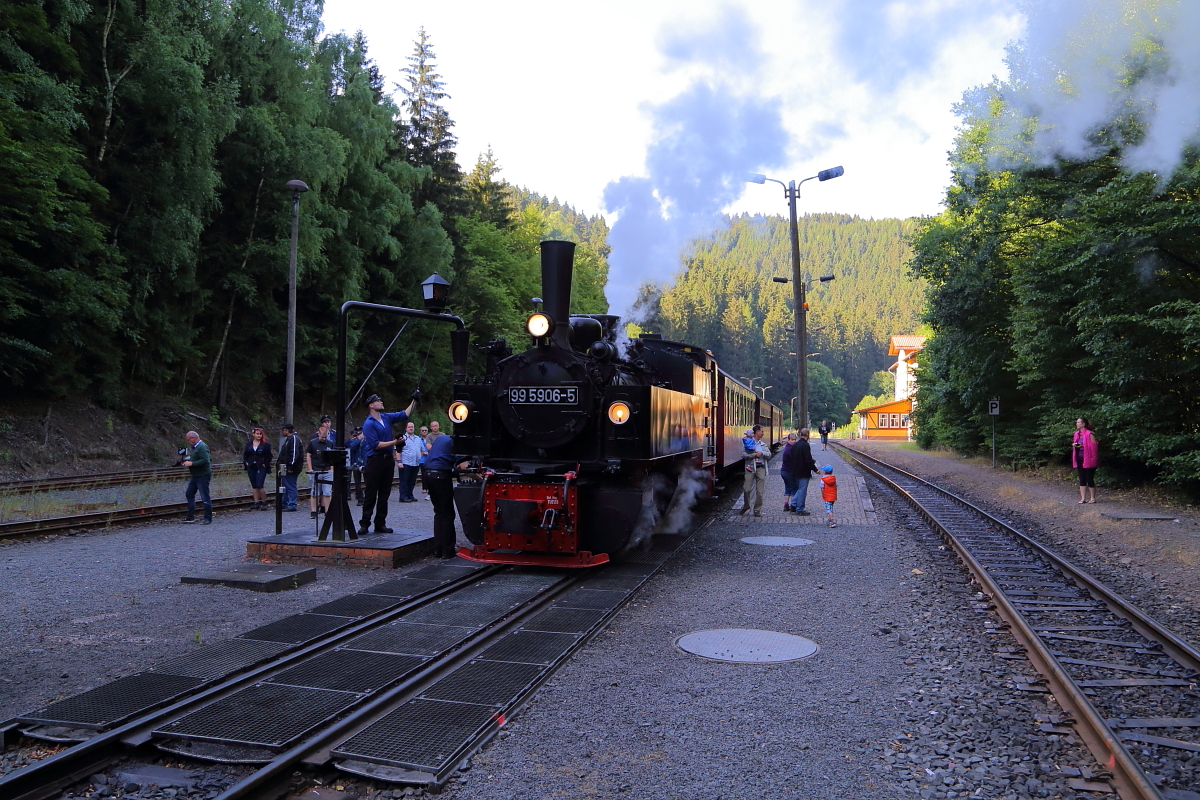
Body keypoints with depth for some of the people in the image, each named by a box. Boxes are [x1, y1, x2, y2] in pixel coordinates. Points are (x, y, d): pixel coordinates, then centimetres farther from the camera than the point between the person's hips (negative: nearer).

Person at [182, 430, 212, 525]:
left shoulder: (202, 447, -17)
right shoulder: (192, 447, 14)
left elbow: (205, 460, -27)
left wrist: (192, 463, -22)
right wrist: (187, 461, 7)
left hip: (203, 476, -11)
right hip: (194, 475, 11)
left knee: (205, 497, -4)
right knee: (189, 494, 15)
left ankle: (208, 518, 3)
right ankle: (190, 517, 24)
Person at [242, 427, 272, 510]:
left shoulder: (266, 444, -2)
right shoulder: (248, 444, 10)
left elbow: (269, 456, -1)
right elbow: (245, 454, 17)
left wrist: (265, 464, -8)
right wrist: (245, 462, 4)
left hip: (261, 468, -5)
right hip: (251, 468, 5)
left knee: (259, 486, -12)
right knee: (254, 486, 8)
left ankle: (264, 502, 0)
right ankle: (256, 502, 13)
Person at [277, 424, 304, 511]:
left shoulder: (294, 438, -14)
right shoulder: (288, 438, 18)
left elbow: (295, 453, -22)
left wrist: (291, 466, -24)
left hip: (291, 469, -11)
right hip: (287, 468, 11)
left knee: (291, 487, -8)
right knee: (286, 486, 17)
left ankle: (292, 505, -6)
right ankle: (285, 504, 25)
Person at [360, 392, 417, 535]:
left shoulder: (387, 417, 11)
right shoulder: (369, 424, -10)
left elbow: (405, 414, 18)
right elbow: (375, 445, -16)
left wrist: (414, 400, 9)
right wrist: (394, 442, -19)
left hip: (388, 459, 7)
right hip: (375, 460, -7)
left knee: (384, 494, 9)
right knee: (371, 495, -4)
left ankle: (380, 524, 14)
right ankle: (364, 524, 2)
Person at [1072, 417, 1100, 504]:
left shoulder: (1089, 434, -12)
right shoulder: (1077, 434, 11)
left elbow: (1094, 446, -14)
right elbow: (1074, 444, 23)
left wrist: (1082, 445, -19)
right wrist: (1074, 445, 2)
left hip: (1088, 460, -7)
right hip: (1080, 460, 7)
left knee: (1089, 479, 0)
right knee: (1082, 479, 8)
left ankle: (1092, 498, 10)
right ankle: (1082, 498, 12)